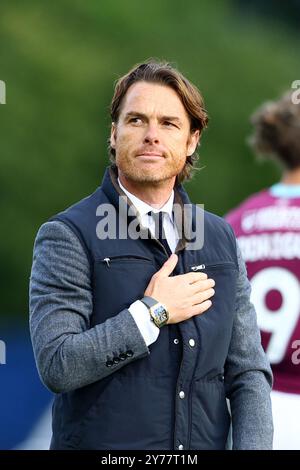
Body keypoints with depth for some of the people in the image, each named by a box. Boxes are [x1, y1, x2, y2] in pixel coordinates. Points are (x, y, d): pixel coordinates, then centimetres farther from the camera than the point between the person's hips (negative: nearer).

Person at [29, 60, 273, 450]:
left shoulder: (221, 238, 8)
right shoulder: (68, 236, -7)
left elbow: (248, 373, 5)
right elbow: (57, 366, -18)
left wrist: (252, 447, -10)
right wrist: (153, 313, -16)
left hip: (207, 444, 4)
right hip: (104, 446, -4)